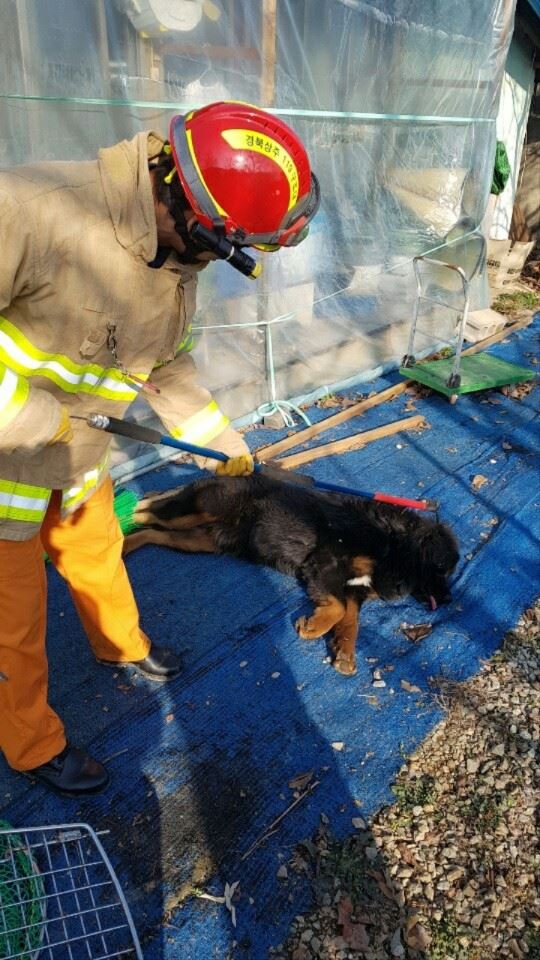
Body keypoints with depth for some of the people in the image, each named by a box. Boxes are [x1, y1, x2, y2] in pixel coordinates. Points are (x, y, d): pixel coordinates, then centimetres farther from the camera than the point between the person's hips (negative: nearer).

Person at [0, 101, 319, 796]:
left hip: (77, 454, 7)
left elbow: (168, 365, 10)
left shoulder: (178, 259, -5)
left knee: (98, 555, 27)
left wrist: (223, 441, 11)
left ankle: (122, 644, 58)